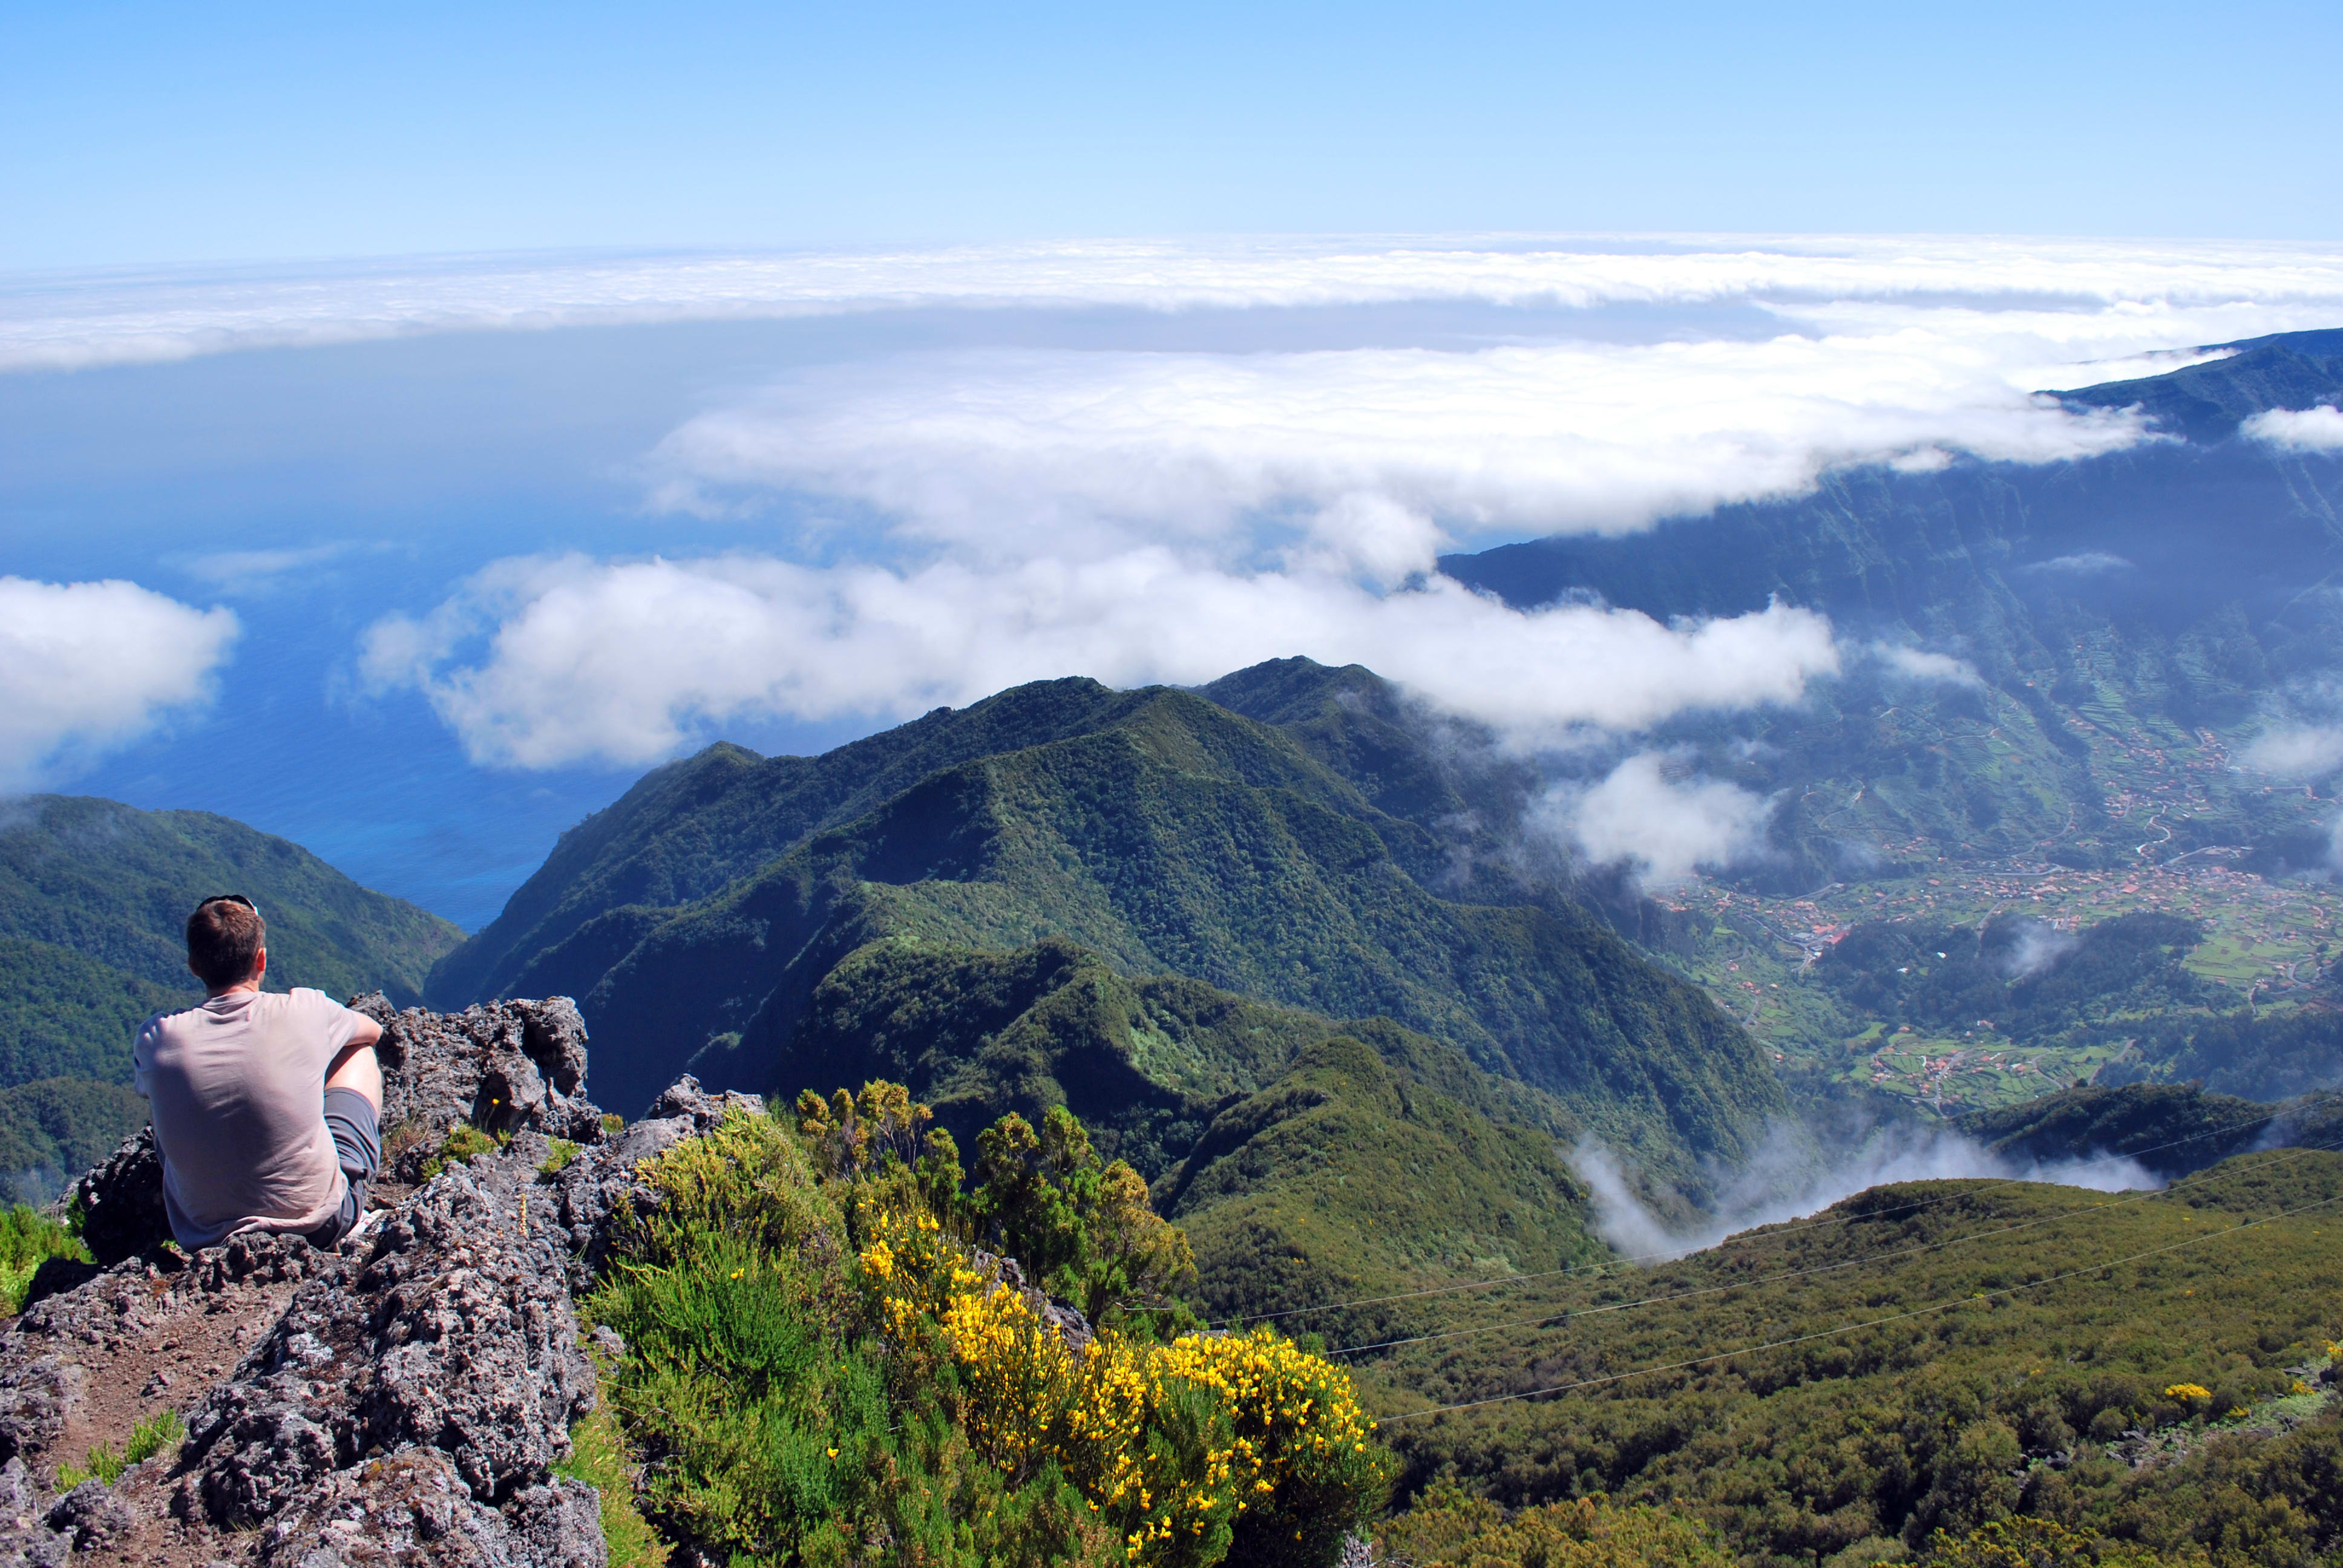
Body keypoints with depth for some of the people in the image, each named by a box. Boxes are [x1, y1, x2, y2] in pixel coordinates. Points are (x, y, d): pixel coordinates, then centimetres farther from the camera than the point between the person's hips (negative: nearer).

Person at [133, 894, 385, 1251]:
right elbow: (372, 1031, 10)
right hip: (323, 1225, -2)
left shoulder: (157, 1038, -11)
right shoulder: (304, 1012, -14)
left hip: (205, 1238, 2)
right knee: (359, 1053, 20)